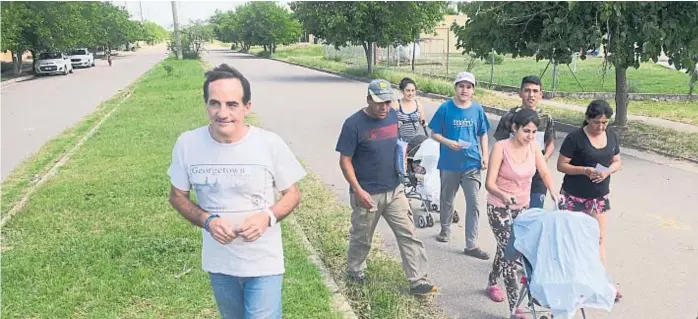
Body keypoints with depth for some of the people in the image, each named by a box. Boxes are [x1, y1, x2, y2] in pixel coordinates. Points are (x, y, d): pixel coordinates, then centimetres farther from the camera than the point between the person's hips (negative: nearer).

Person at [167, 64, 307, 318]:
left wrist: (267, 217, -24)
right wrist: (207, 221, -18)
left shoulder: (270, 144, -17)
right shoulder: (187, 144, -13)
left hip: (264, 263, -3)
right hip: (218, 263, 3)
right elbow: (177, 196, 1)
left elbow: (292, 194, -4)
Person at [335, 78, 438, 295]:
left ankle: (418, 281, 8)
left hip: (394, 190, 5)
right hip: (368, 194, -5)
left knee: (409, 235, 2)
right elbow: (345, 161, -14)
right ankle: (354, 270, 39)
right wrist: (358, 191, -20)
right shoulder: (354, 124, -16)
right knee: (362, 238, 14)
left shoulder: (393, 116, 1)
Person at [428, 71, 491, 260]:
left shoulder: (477, 109, 0)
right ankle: (445, 229, 42)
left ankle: (471, 245, 4)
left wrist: (485, 156, 0)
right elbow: (434, 134, -3)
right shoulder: (445, 108, -7)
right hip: (449, 164, -1)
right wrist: (449, 143, -19)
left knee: (473, 204, -2)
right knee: (447, 200, 17)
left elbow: (483, 135, 9)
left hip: (472, 164, 1)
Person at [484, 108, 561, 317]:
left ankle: (492, 282, 46)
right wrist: (504, 196, -43)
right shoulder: (501, 148, -22)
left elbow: (544, 172, -4)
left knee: (506, 248, 20)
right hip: (499, 208, -6)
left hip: (523, 207, 6)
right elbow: (489, 183, -24)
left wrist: (554, 192, -23)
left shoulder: (534, 147, -6)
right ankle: (515, 308, -8)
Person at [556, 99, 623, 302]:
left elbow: (617, 162, 10)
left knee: (599, 238, 7)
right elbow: (561, 165, -12)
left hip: (600, 196, 5)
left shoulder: (611, 136, 3)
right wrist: (585, 170, -26)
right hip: (576, 197, -5)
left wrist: (608, 171, -12)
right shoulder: (575, 138, -15)